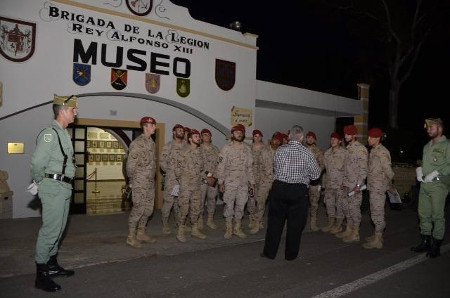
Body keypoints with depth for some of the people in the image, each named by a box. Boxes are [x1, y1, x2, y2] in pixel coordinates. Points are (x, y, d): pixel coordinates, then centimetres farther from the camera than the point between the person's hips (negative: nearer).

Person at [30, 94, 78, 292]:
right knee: (50, 230, -5)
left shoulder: (64, 134, 15)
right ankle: (41, 275, 5)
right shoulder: (50, 134, -15)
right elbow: (37, 162, -22)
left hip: (64, 188, 10)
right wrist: (40, 183, -7)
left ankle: (52, 266, 30)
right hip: (53, 188, -9)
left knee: (58, 228, 17)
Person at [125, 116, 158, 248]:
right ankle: (131, 237, 7)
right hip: (140, 183, -8)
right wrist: (131, 181, -7)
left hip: (150, 182, 8)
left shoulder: (152, 142, 13)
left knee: (148, 208, 12)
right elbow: (130, 164, -13)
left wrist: (152, 178, 13)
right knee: (138, 208, -5)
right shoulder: (137, 143, -13)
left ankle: (141, 233, 25)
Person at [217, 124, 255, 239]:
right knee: (229, 206, 2)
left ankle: (237, 228, 22)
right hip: (230, 182, -4)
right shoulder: (226, 148, -4)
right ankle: (229, 229, 15)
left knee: (241, 206, 9)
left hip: (243, 183, 4)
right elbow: (221, 166, -6)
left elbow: (250, 167, 11)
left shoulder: (247, 149, 8)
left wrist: (252, 182, 8)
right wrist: (221, 182, -10)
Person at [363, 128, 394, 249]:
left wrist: (389, 184, -5)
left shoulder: (382, 152, -17)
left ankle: (377, 240, 2)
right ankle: (378, 235, 28)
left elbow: (388, 170, -17)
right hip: (372, 187, 9)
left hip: (379, 188, -9)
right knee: (375, 212, 17)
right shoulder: (373, 150, 13)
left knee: (377, 213, -4)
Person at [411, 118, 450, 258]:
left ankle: (436, 246, 8)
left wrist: (436, 173, -19)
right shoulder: (427, 146, 19)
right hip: (424, 184, 7)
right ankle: (425, 242, 23)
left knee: (437, 216, -2)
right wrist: (419, 170, 6)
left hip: (438, 185, -7)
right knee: (423, 214, 11)